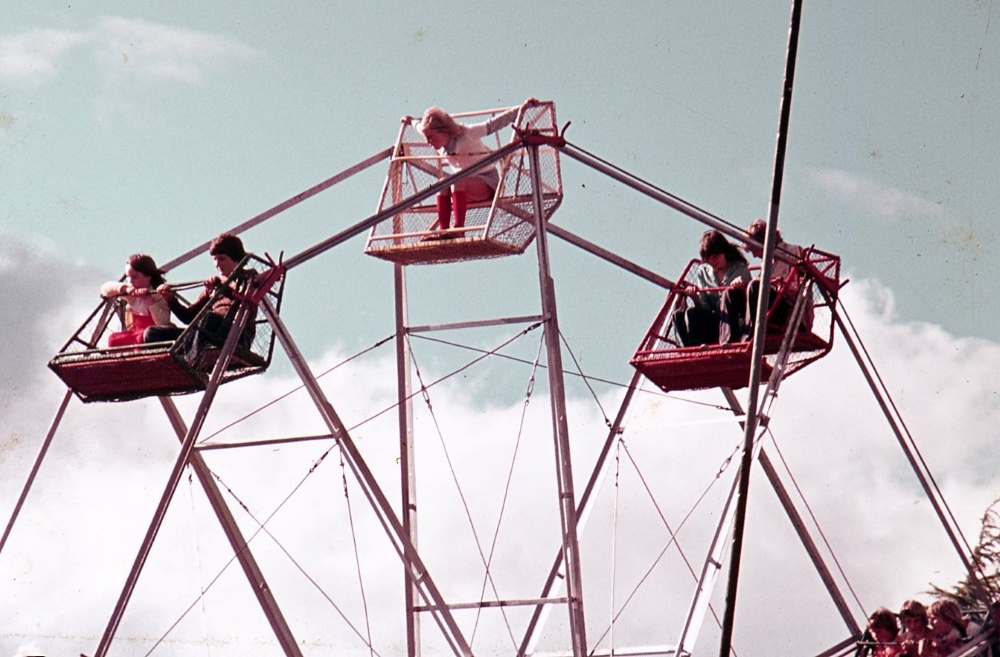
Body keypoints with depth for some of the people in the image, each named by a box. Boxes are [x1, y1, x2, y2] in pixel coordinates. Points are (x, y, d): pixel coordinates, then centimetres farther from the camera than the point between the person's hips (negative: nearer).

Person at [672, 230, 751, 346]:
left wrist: (741, 287, -27)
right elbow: (704, 308, 9)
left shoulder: (740, 269, 3)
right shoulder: (702, 272, 14)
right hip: (712, 322, 3)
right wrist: (695, 298, -13)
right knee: (679, 315, -20)